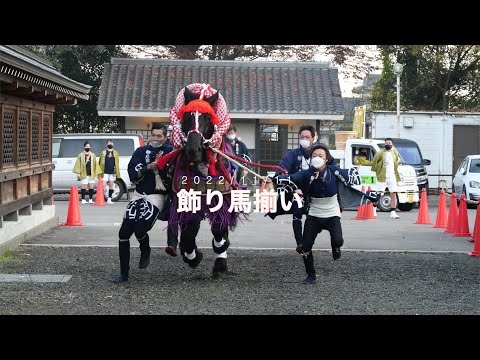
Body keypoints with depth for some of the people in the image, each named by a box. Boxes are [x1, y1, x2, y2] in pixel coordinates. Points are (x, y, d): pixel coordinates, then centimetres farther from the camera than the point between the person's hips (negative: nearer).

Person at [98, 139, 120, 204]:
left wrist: (117, 171, 2)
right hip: (105, 172, -2)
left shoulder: (115, 153, 12)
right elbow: (100, 163, 4)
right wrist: (100, 171, -3)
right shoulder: (103, 153, 6)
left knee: (111, 186, 5)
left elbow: (117, 163, 11)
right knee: (103, 185, -8)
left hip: (112, 172, 2)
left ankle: (109, 199, 10)